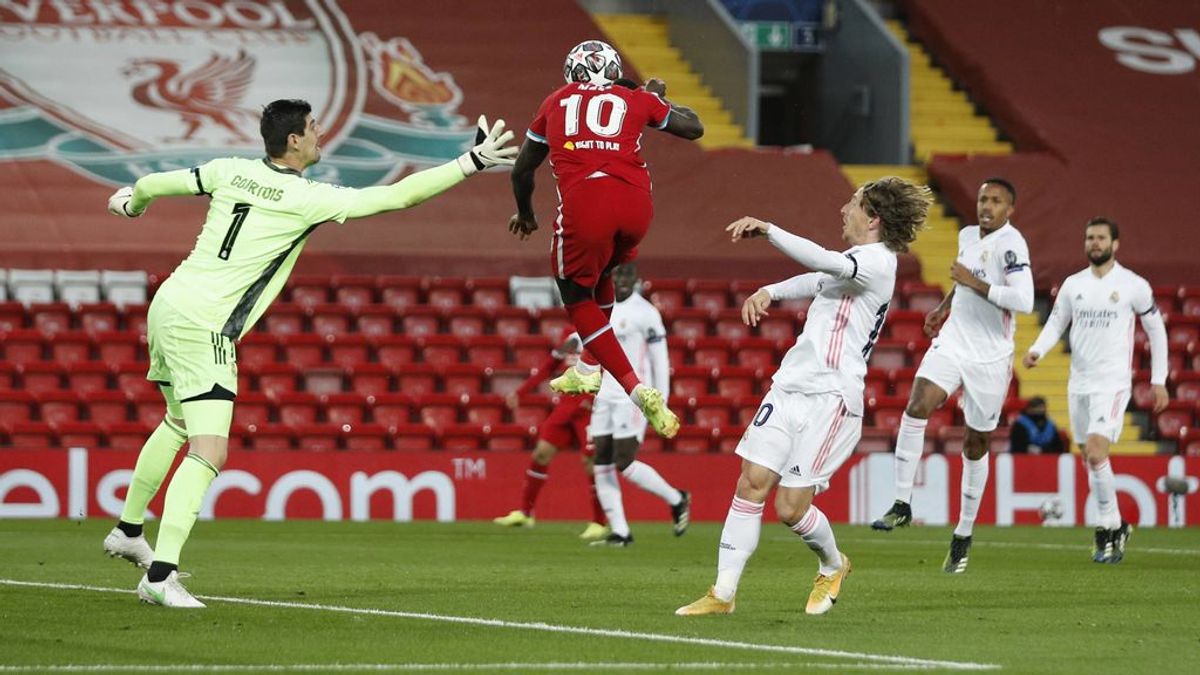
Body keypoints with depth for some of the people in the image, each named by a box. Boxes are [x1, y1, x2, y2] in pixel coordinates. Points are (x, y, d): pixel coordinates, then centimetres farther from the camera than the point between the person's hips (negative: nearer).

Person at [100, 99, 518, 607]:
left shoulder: (230, 171, 5)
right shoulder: (307, 198, -14)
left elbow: (158, 183, 18)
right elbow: (395, 197, -14)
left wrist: (132, 201, 42)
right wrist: (471, 163, -9)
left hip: (169, 304, 9)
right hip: (202, 329, -9)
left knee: (177, 423, 30)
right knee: (209, 454, -13)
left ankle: (128, 531, 42)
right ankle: (160, 575, -22)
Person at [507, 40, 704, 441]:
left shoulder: (556, 103, 23)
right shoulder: (636, 100, 20)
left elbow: (522, 169, 32)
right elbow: (694, 128, 32)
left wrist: (525, 214, 49)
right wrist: (658, 98, 48)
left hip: (584, 202, -2)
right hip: (635, 203, 2)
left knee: (577, 296, 13)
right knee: (599, 273, 32)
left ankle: (635, 389, -3)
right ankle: (589, 368, 35)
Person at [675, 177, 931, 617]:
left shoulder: (877, 262, -10)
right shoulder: (855, 262, 21)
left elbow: (824, 263, -27)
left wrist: (767, 230, -31)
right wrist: (767, 293, 0)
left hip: (831, 398, -9)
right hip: (790, 385, 9)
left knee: (791, 507, -8)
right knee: (751, 483, -3)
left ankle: (832, 566, 22)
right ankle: (723, 593, -3)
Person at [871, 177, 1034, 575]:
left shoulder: (1010, 244, -16)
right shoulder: (967, 236, 7)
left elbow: (1024, 301, -28)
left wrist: (974, 283, -24)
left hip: (990, 359, -5)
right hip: (952, 344, 5)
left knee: (976, 445, 6)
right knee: (917, 408, -21)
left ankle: (964, 534, 20)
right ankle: (902, 505, -15)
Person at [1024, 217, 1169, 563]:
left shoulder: (1133, 285, -2)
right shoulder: (1073, 284, 8)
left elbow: (1156, 329, 5)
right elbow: (1056, 323, 11)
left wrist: (1159, 381, 3)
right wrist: (1036, 351, -11)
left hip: (1112, 384, -5)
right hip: (1079, 384, 5)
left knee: (1096, 453, -19)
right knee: (1090, 458, 8)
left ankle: (1109, 526, -8)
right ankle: (1114, 527, 21)